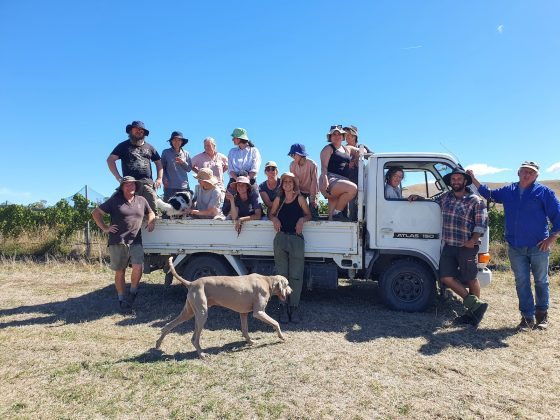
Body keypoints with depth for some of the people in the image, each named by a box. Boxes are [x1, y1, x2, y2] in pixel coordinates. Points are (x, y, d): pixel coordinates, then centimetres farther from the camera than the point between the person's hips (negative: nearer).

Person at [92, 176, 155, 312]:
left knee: (138, 267, -16)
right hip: (117, 242, -1)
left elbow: (150, 213, 28)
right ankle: (121, 300, 21)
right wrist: (104, 228, -2)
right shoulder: (115, 200, 4)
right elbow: (96, 213, 6)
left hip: (135, 241, 2)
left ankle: (133, 292, 10)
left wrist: (151, 221, 7)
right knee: (120, 272, 7)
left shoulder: (141, 200, 12)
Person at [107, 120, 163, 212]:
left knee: (152, 209, -9)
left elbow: (158, 162, 24)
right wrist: (118, 177, -5)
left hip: (148, 183, 2)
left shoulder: (149, 147, 21)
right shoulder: (124, 145, 13)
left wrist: (159, 178, 9)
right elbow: (110, 160, 6)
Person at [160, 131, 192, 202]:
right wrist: (164, 179, -4)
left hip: (184, 186, 2)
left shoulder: (186, 153, 13)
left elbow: (189, 168, 13)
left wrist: (183, 162, -5)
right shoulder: (166, 152, 8)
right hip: (170, 186, -2)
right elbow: (162, 168, 10)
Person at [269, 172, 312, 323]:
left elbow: (308, 215, 12)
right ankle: (283, 307, 9)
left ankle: (294, 307, 6)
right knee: (281, 275, 2)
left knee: (296, 275, -3)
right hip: (281, 238, 2)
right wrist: (274, 219, -1)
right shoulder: (279, 199, 12)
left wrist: (302, 220, -9)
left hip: (296, 239, -2)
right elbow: (271, 214, 21)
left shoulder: (300, 198, 5)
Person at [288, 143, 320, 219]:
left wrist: (313, 198, -18)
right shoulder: (292, 165, -14)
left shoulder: (311, 164, -22)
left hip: (312, 191, -2)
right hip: (300, 191, 3)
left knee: (313, 213, -8)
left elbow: (314, 181, -18)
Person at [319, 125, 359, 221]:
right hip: (331, 180, -7)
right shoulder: (328, 149, 4)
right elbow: (324, 166, -8)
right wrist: (325, 181, -24)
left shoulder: (347, 149, 25)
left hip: (342, 181, 7)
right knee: (353, 188, -29)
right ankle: (337, 212, -20)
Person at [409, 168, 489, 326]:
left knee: (471, 279, 6)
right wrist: (418, 197, 11)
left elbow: (482, 223, -10)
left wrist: (473, 240, -19)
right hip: (448, 246, 6)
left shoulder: (475, 201, -5)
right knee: (447, 278, 1)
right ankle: (475, 304, 15)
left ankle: (474, 309, 25)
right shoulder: (445, 197, 11)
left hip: (467, 247, -5)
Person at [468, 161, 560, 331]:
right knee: (521, 282, 5)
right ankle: (528, 318, 14)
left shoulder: (544, 192, -2)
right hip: (515, 247, 3)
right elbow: (488, 194, 23)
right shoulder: (508, 191, 10)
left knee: (541, 282, 9)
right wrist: (473, 179, 15)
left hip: (538, 247, -3)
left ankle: (542, 316, 25)